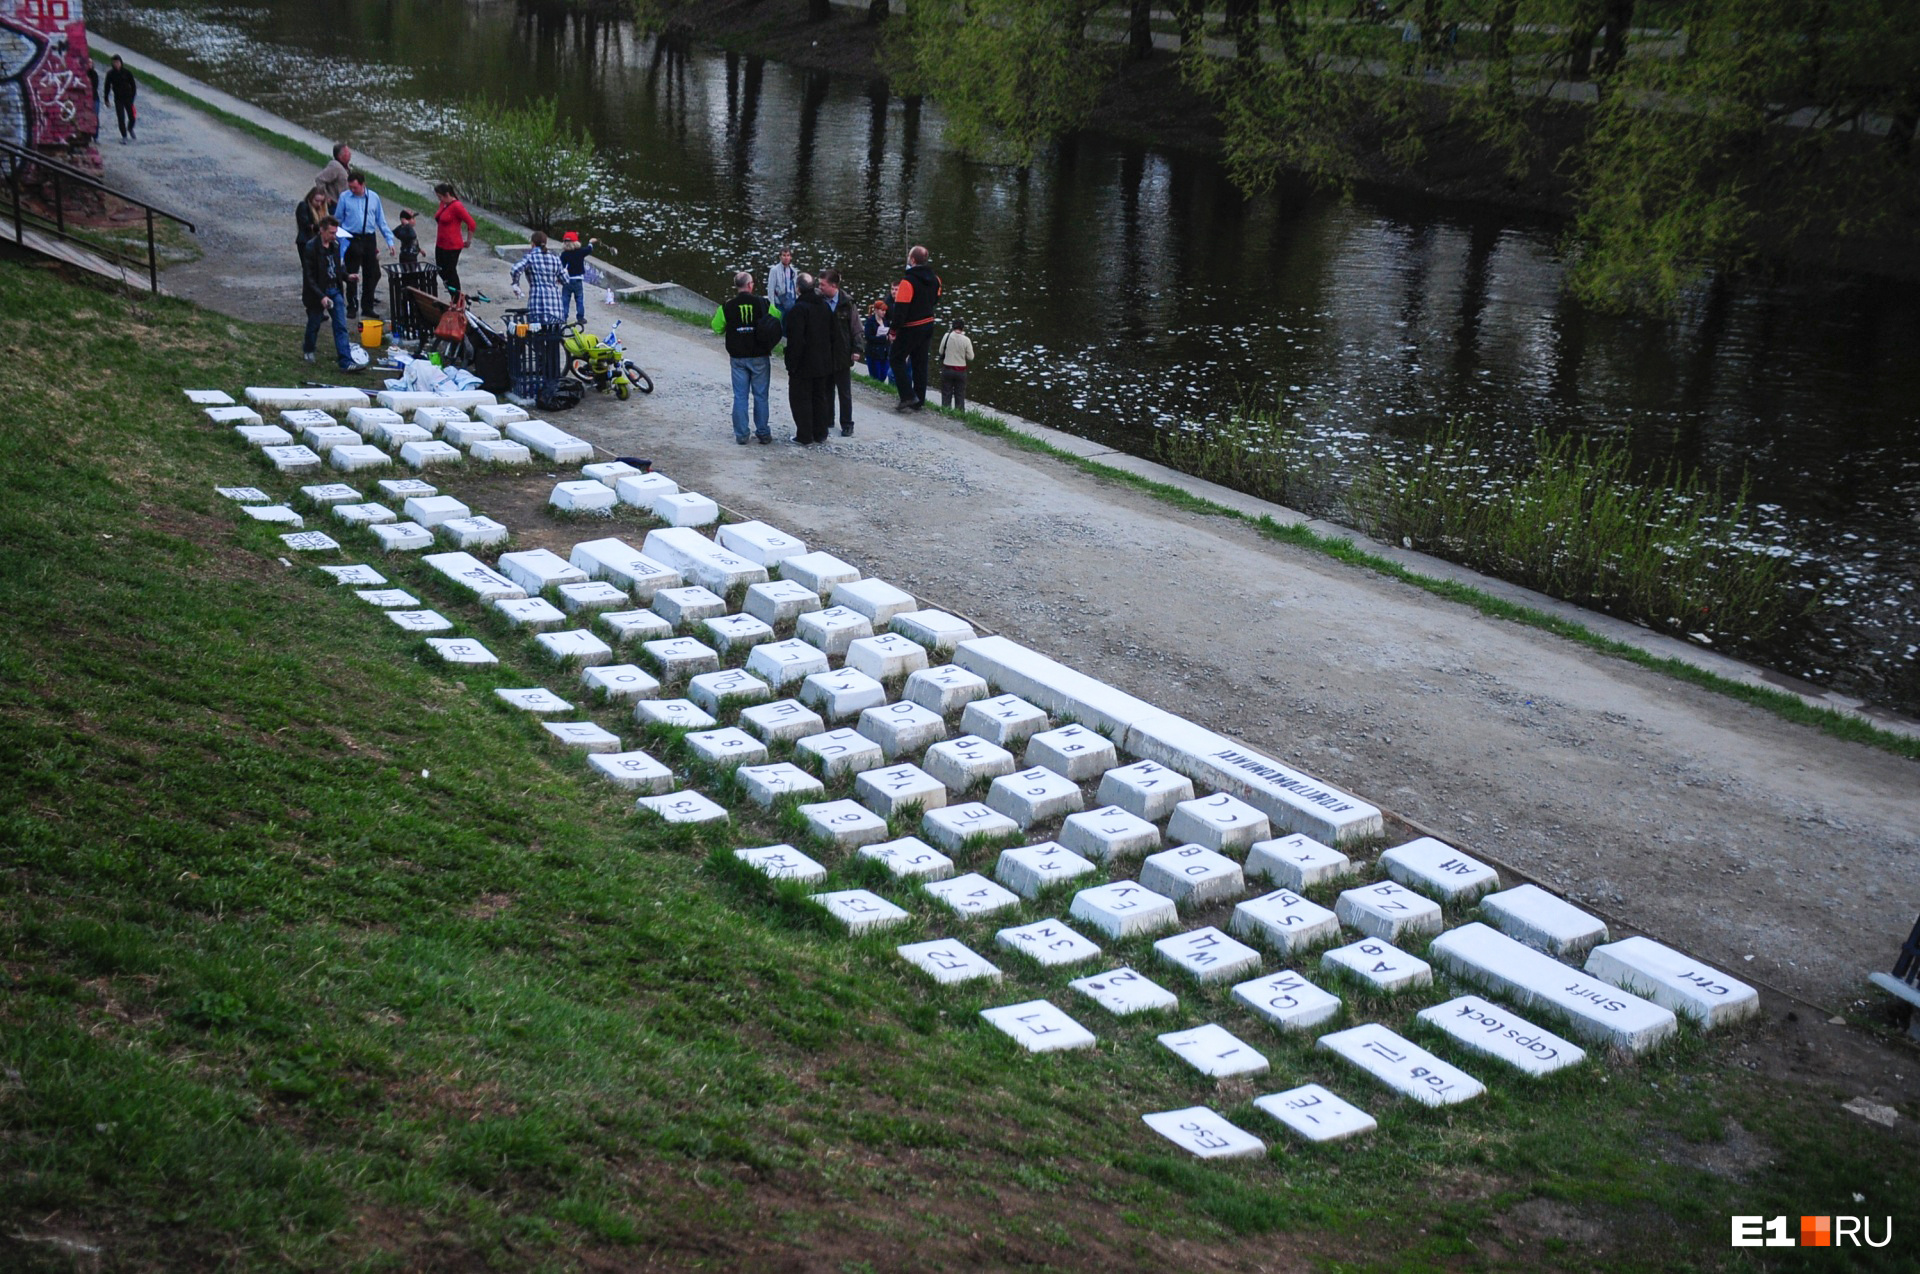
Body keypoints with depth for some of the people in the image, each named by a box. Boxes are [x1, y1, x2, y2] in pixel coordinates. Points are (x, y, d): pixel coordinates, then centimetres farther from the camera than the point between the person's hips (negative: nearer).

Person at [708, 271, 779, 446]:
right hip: (760, 357, -1)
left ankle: (741, 435, 5)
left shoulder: (728, 307, -6)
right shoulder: (763, 304, -7)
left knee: (740, 396, 6)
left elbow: (717, 328, 5)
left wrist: (715, 316, 24)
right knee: (760, 396, 8)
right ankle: (763, 433, 11)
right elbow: (779, 319, 1)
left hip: (738, 358, 1)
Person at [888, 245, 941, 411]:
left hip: (910, 328, -7)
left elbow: (900, 310, -21)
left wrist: (894, 329, -11)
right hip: (928, 326, 7)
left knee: (898, 359, 7)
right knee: (920, 363, 14)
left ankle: (908, 397, -3)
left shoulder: (908, 281, -22)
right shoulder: (934, 279, 3)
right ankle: (919, 401, 18)